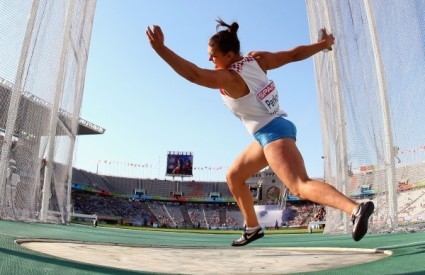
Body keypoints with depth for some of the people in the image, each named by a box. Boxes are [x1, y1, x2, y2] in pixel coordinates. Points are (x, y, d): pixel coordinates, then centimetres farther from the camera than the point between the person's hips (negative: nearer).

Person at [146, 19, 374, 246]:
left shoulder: (228, 78, -19)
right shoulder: (257, 59, 2)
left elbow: (193, 74, -32)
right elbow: (294, 54, 5)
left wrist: (160, 48, -32)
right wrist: (323, 44, 18)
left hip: (273, 133, -10)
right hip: (274, 130, 10)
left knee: (301, 186, -21)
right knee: (233, 176, 17)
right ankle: (252, 228, 25)